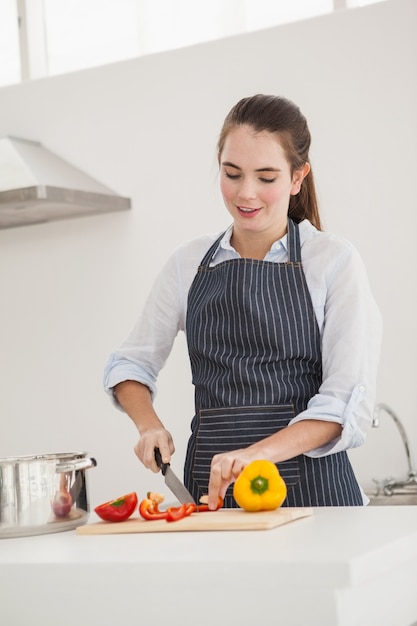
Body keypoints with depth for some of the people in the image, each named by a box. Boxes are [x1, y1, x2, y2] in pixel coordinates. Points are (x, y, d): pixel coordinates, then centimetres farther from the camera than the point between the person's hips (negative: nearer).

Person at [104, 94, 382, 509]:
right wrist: (150, 425, -2)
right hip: (210, 485, 2)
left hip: (310, 486, -2)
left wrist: (259, 452, -21)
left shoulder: (334, 261, -2)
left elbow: (347, 401, -8)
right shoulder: (190, 262, 8)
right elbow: (130, 363, 17)